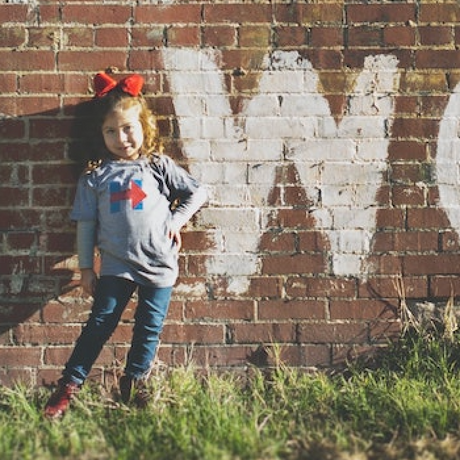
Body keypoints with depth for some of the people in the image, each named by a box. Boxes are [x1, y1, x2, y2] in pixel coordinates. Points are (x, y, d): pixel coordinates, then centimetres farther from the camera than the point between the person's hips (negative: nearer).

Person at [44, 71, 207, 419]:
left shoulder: (159, 167, 2)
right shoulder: (96, 176, 2)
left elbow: (198, 193, 9)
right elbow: (86, 223, 4)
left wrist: (177, 220, -3)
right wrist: (86, 268, 3)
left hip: (159, 264, 1)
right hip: (116, 266, -1)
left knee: (149, 329, 7)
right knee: (100, 323, -3)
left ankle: (134, 383, 25)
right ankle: (69, 386, 3)